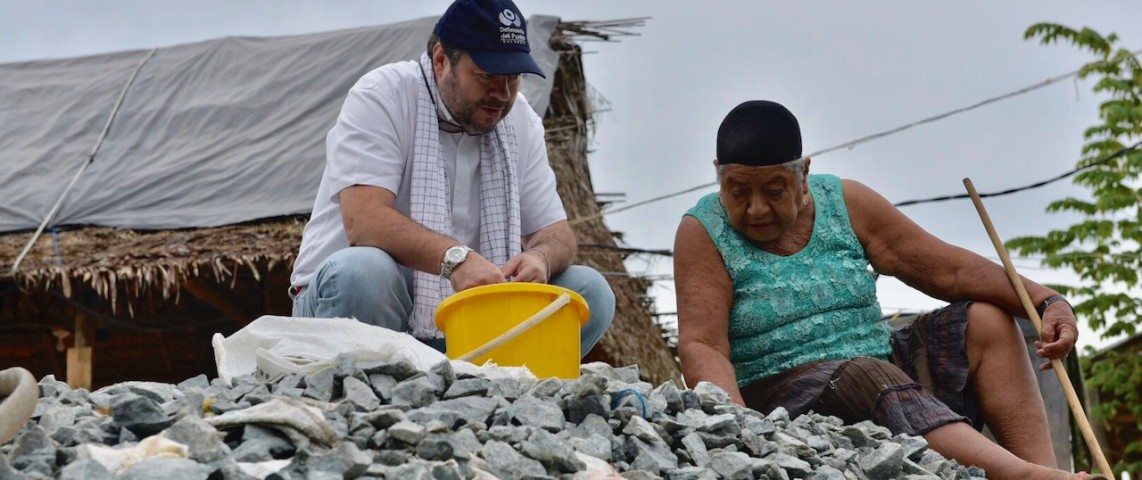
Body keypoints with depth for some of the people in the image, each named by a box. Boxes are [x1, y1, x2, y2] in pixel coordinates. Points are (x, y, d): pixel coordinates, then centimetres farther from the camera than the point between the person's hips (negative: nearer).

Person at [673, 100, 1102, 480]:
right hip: (783, 395, -6)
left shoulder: (844, 204, 6)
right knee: (866, 377, -33)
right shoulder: (704, 233, -4)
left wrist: (1046, 300, -8)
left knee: (986, 320, -8)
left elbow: (948, 269, 4)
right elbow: (702, 347, -15)